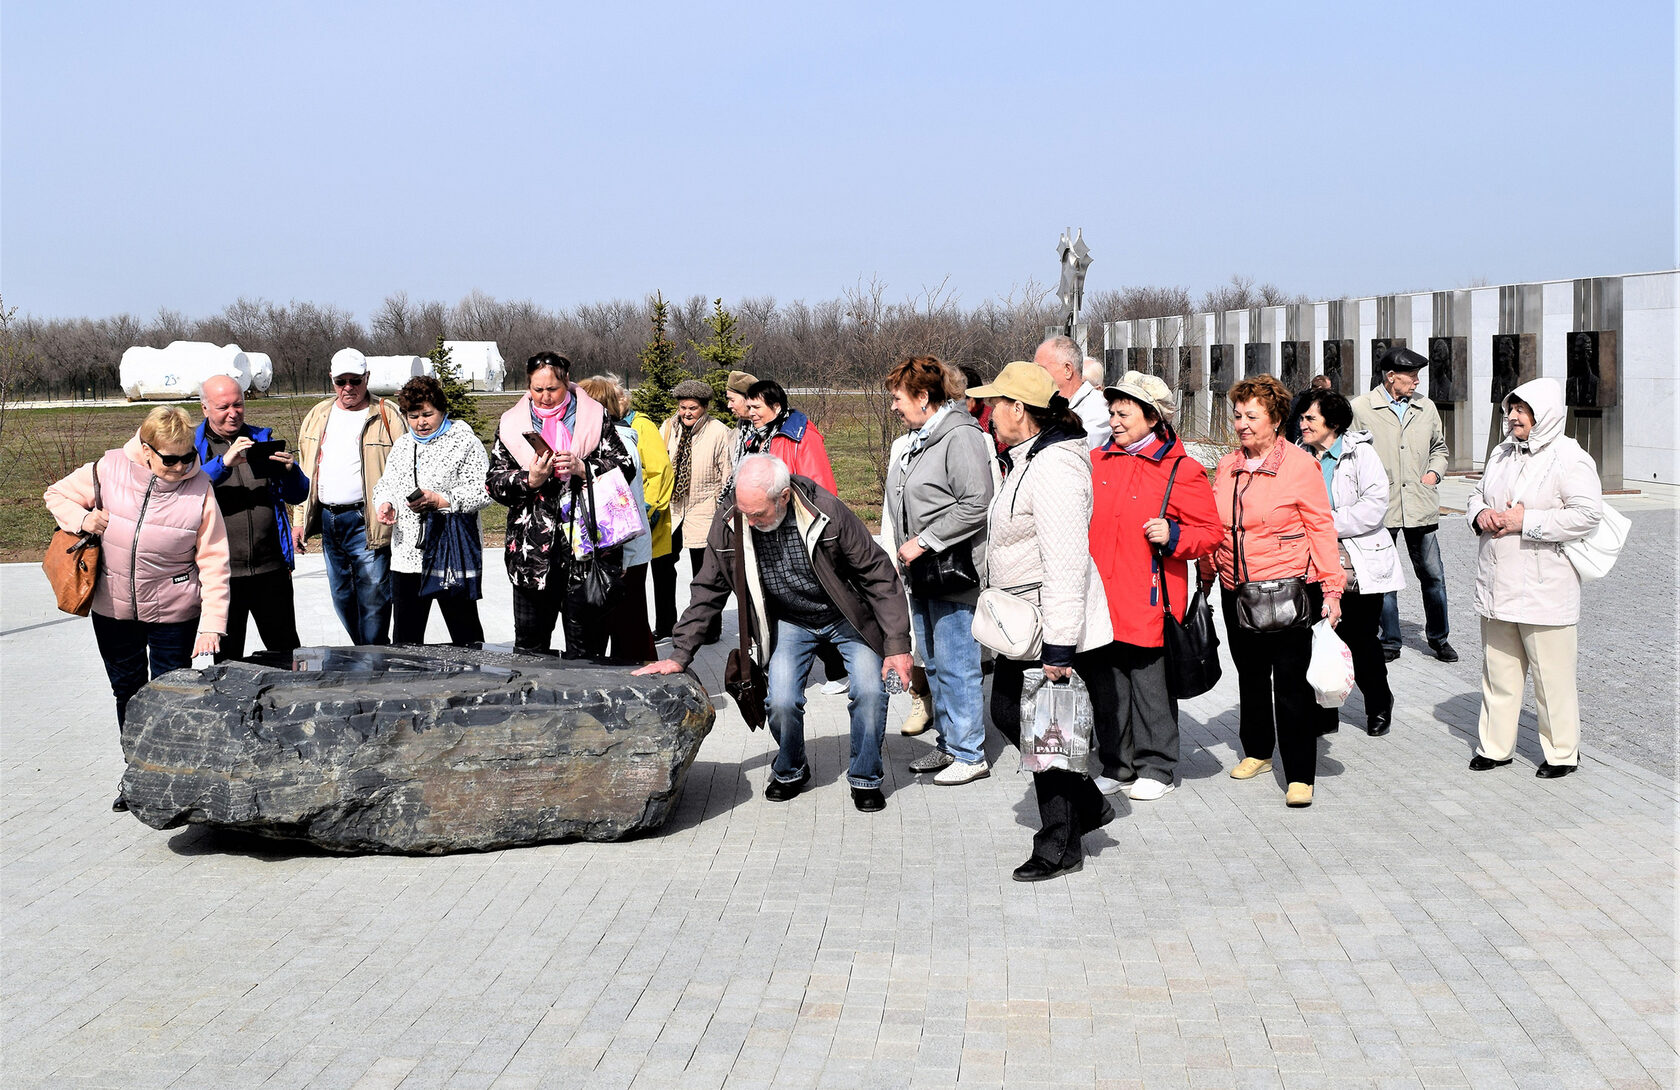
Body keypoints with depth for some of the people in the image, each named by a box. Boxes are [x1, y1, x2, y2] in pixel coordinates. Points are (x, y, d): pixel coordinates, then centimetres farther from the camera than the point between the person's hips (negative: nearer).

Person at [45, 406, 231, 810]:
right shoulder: (108, 470, -10)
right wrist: (81, 519, -14)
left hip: (173, 612, -3)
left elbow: (214, 563, -12)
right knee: (127, 692, 15)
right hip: (114, 609, 3)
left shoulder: (198, 490, -14)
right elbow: (57, 495, 8)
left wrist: (212, 624, -19)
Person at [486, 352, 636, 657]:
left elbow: (625, 467, 0)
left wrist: (583, 469, -15)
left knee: (586, 645, 5)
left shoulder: (594, 417, 4)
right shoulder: (512, 424, 8)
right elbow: (494, 481, 6)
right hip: (532, 549, 2)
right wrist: (529, 480, -12)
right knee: (529, 643, 8)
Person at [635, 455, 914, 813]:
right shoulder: (729, 522, -19)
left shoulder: (826, 512, -28)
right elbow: (708, 591, -5)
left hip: (847, 618, -2)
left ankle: (865, 778, 8)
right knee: (781, 703, -15)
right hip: (789, 621, 2)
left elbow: (879, 575, -19)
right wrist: (679, 654, -8)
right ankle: (789, 771, 15)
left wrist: (897, 644, -20)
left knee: (870, 692, -15)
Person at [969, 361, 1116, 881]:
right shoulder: (1027, 461, 13)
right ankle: (1089, 805, 28)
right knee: (1008, 714, 16)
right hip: (1022, 630, 11)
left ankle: (1060, 847, 13)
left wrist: (1058, 647, -27)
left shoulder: (1055, 469, -22)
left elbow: (1067, 565, -26)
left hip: (1055, 631, -11)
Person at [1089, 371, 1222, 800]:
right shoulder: (1097, 462, 12)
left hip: (1148, 602, -5)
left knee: (1150, 684, 1)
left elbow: (1211, 532, -2)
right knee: (1108, 684, 9)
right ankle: (1116, 765, 21)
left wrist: (1173, 535, -18)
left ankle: (1156, 768, 14)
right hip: (1101, 596, 5)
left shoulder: (1181, 471, -4)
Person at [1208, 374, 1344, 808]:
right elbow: (1214, 530, 18)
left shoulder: (1300, 464, -7)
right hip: (1238, 593, 5)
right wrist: (1208, 576, 15)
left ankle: (1299, 776, 2)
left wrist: (1331, 590, -9)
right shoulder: (1226, 467, 8)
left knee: (1292, 683, -4)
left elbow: (1321, 528, -6)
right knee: (1250, 676, 17)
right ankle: (1257, 752, 35)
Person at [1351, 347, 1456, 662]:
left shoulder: (1426, 407, 10)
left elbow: (1439, 446, 25)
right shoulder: (1361, 408, -3)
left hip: (1421, 505, 3)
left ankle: (1438, 638, 20)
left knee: (1433, 575, 5)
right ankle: (1390, 642, 17)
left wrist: (1434, 471, 7)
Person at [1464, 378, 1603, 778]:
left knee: (1552, 675, 1)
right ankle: (1494, 746, 24)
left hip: (1543, 590, -7)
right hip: (1497, 586, 7)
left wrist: (1526, 521, -20)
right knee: (1498, 669, 14)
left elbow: (1587, 515, -19)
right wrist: (1479, 514, -1)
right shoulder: (1502, 453, 13)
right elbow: (1477, 495, 24)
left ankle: (1562, 752, 15)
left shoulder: (1569, 458, -10)